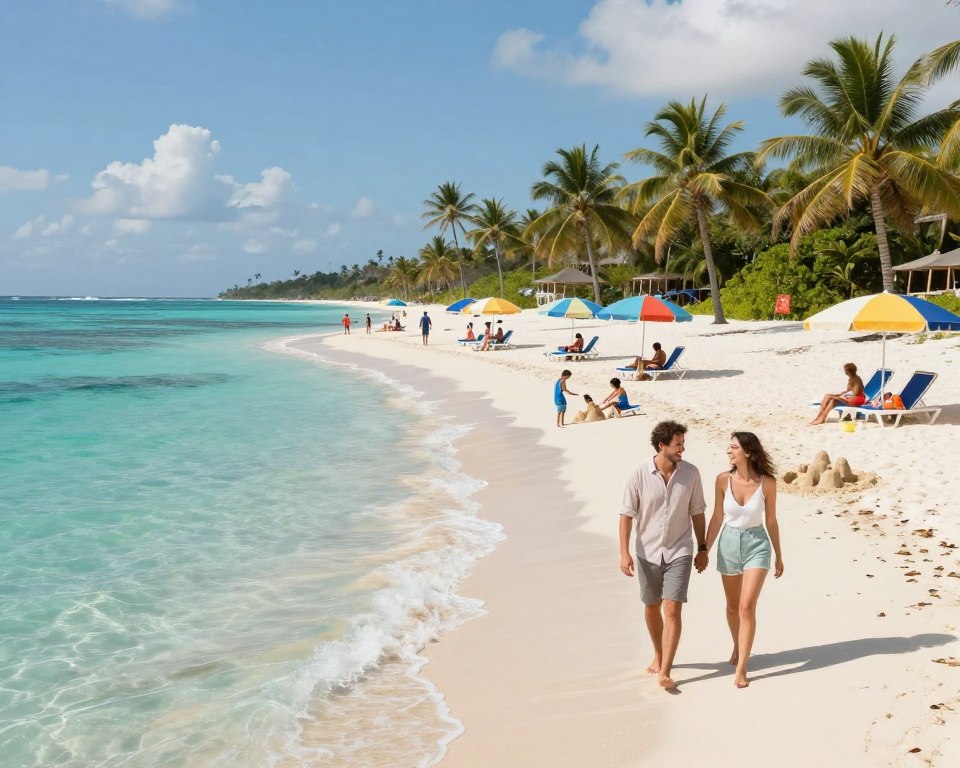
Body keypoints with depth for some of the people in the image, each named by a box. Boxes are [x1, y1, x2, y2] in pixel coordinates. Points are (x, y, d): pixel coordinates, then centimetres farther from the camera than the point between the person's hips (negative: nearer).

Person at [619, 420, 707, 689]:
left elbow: (697, 512, 4)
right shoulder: (640, 475, -11)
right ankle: (658, 655, 39)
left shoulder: (691, 473, -6)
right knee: (651, 608, 16)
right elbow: (627, 515, -7)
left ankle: (664, 672, -7)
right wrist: (624, 553, -13)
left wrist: (702, 549, 8)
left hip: (679, 552, -1)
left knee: (672, 610, -11)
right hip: (648, 553, 1)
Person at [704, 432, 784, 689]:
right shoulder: (723, 479, -9)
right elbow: (717, 518, 1)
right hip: (729, 543, 2)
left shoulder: (767, 483, -13)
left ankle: (741, 668, -3)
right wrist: (704, 550, 4)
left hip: (757, 544, -2)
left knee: (747, 607, -11)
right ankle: (738, 647, 43)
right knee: (733, 606, 17)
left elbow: (771, 521, -1)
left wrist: (779, 556, 7)